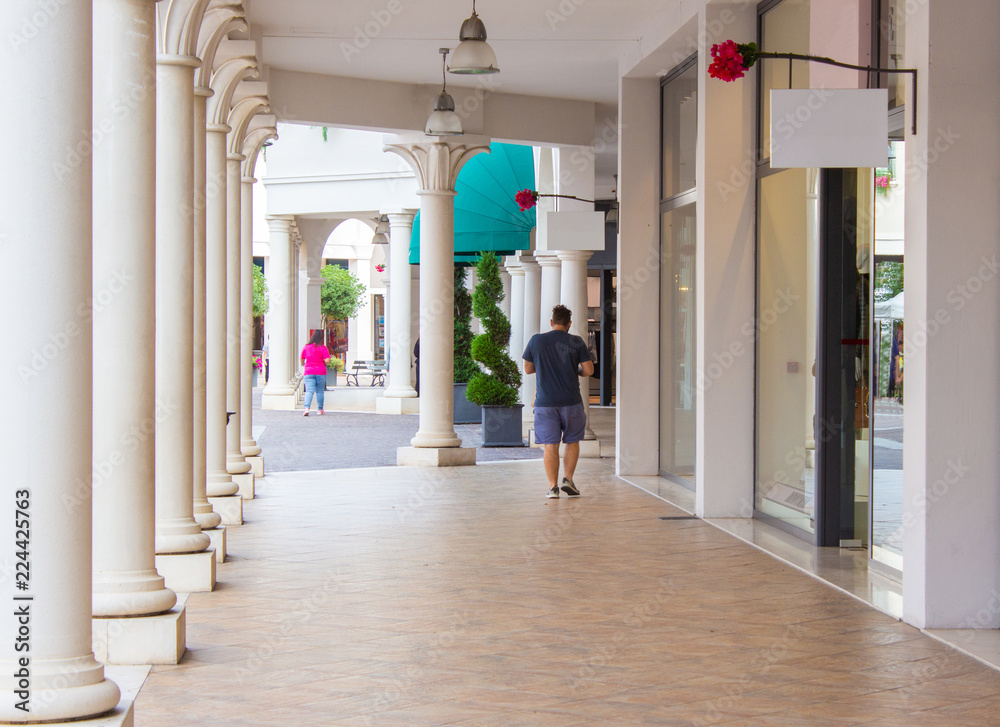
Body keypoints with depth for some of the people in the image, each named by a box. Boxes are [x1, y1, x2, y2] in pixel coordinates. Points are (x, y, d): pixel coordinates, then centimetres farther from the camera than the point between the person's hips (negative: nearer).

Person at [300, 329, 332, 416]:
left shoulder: (306, 347, 4)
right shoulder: (323, 348, -7)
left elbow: (301, 359, 17)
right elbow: (327, 360, -14)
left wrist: (303, 364, 38)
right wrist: (330, 357, 9)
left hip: (308, 372, 2)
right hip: (320, 372, -2)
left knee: (309, 391, -4)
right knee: (320, 391, 12)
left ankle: (307, 408, -24)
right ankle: (320, 410, 18)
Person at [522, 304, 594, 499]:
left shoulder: (536, 340, 1)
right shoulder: (576, 342, -3)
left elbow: (528, 369, 8)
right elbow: (589, 370, -4)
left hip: (545, 402, 1)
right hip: (571, 401, 0)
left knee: (550, 445, 2)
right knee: (572, 441, 15)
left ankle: (552, 486, -3)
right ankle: (568, 479, 3)